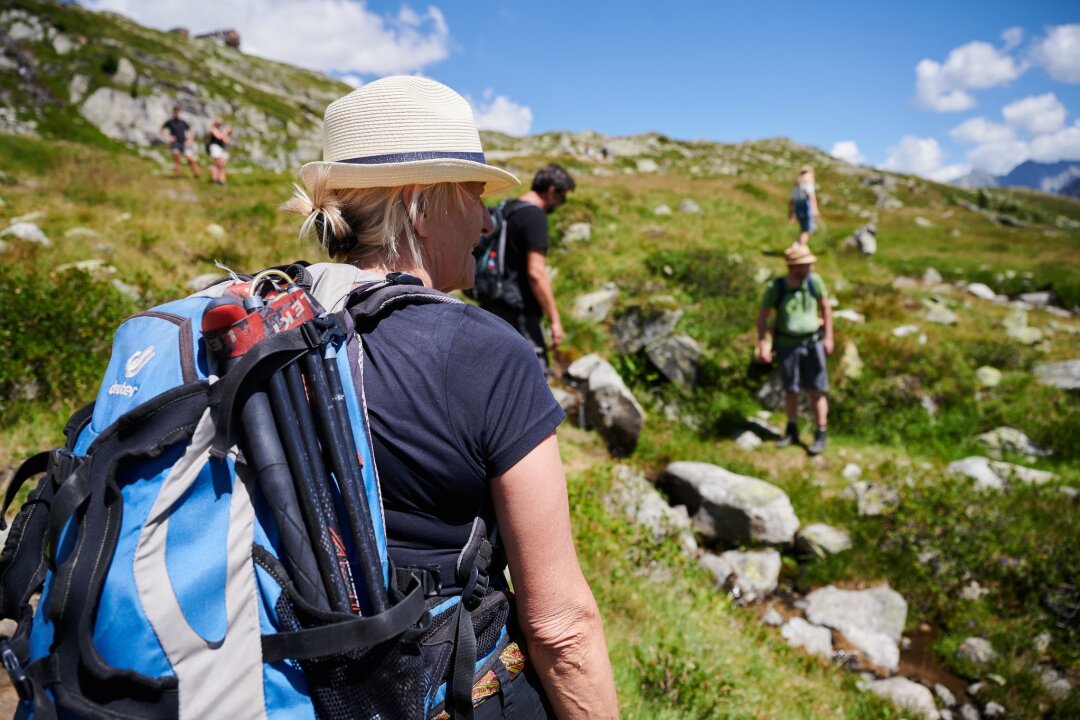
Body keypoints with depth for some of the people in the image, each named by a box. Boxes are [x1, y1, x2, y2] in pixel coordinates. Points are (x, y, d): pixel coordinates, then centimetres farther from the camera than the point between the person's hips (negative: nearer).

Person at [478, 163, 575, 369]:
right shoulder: (534, 216, -14)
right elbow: (536, 272, -21)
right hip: (519, 313, -9)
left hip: (493, 307, 9)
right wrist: (555, 319, -18)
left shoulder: (506, 211, 13)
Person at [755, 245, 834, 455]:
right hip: (787, 345, 0)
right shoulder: (775, 287, -14)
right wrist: (762, 345, -12)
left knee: (817, 391, 0)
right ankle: (792, 431, 29)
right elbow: (762, 316, -6)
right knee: (791, 390, 11)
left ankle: (820, 436, 9)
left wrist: (828, 337, 2)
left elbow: (826, 307, 3)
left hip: (812, 343, 0)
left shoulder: (814, 281, -9)